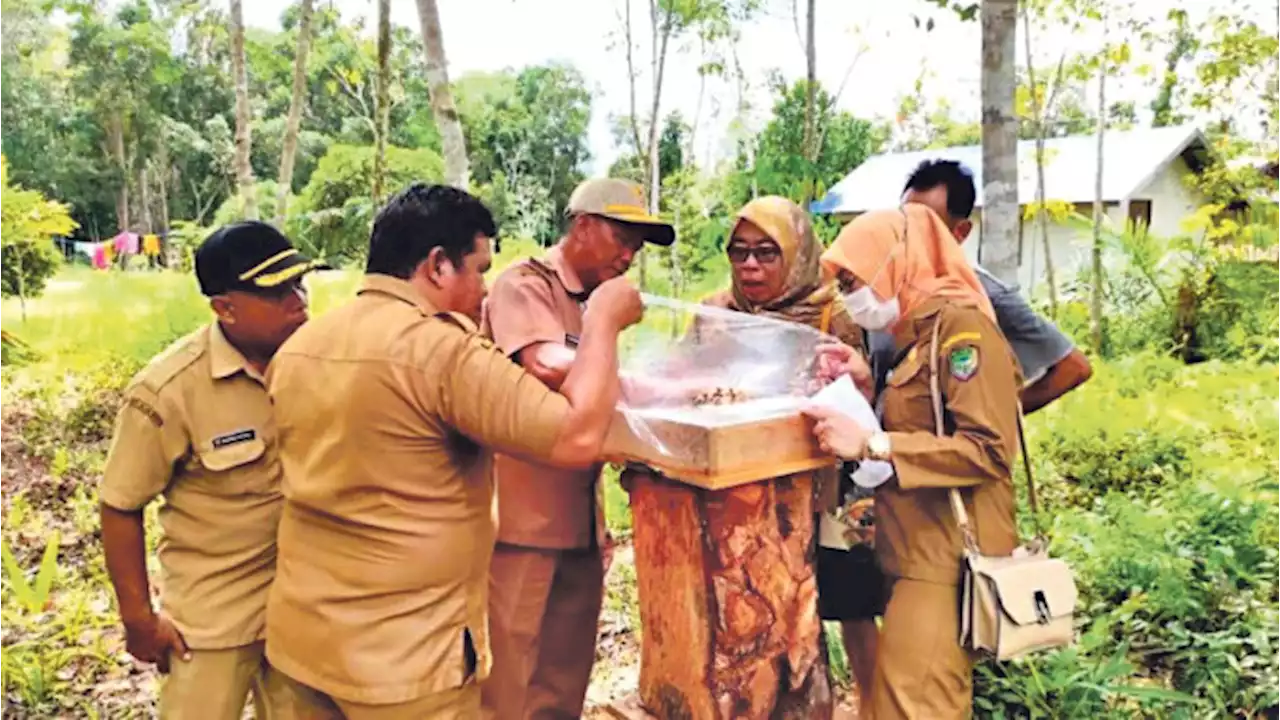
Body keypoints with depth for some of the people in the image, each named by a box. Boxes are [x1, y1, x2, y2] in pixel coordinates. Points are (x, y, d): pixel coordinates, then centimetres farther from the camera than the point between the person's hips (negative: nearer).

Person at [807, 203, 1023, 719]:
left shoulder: (962, 326, -13)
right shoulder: (916, 334, 17)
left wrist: (870, 445, -25)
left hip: (947, 561, -9)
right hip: (919, 556, 9)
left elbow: (989, 449, -22)